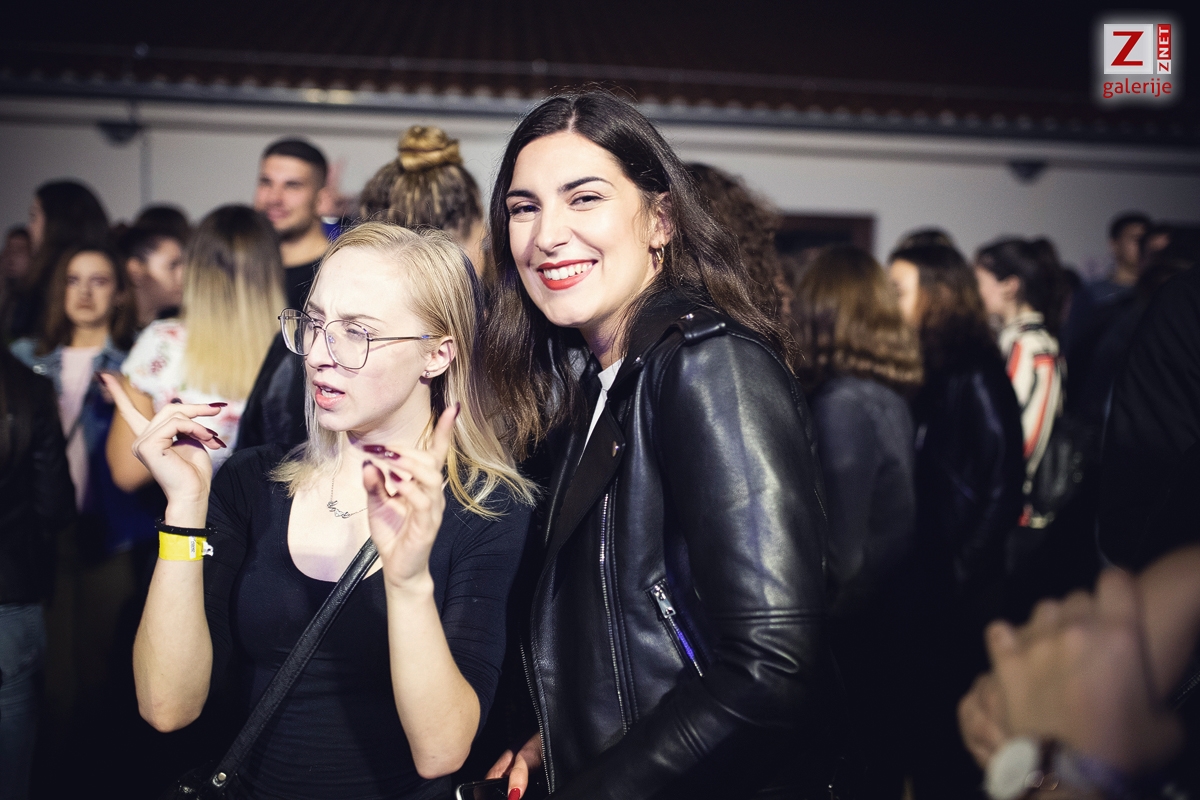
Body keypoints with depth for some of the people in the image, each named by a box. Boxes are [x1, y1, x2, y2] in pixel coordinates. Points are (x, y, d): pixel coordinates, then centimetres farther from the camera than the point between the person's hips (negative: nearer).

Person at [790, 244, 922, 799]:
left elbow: (840, 549, -20)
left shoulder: (843, 401, -21)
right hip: (890, 603, 8)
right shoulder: (890, 387, 2)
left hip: (852, 616, -7)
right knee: (880, 752, 20)